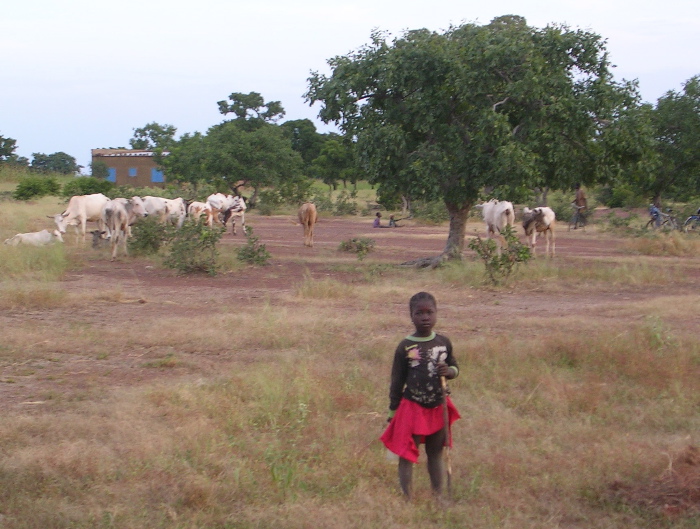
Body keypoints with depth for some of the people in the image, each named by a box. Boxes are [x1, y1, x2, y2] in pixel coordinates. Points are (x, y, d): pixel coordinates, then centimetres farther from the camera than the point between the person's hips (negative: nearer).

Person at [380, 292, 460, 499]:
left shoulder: (444, 342, -1)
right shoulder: (405, 347, -10)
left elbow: (454, 367, 12)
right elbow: (397, 381, -4)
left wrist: (449, 371, -13)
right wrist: (393, 412, -2)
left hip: (438, 408, 4)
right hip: (412, 409, -3)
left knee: (435, 453, 15)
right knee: (407, 455, 2)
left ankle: (438, 497, 25)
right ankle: (406, 499, 9)